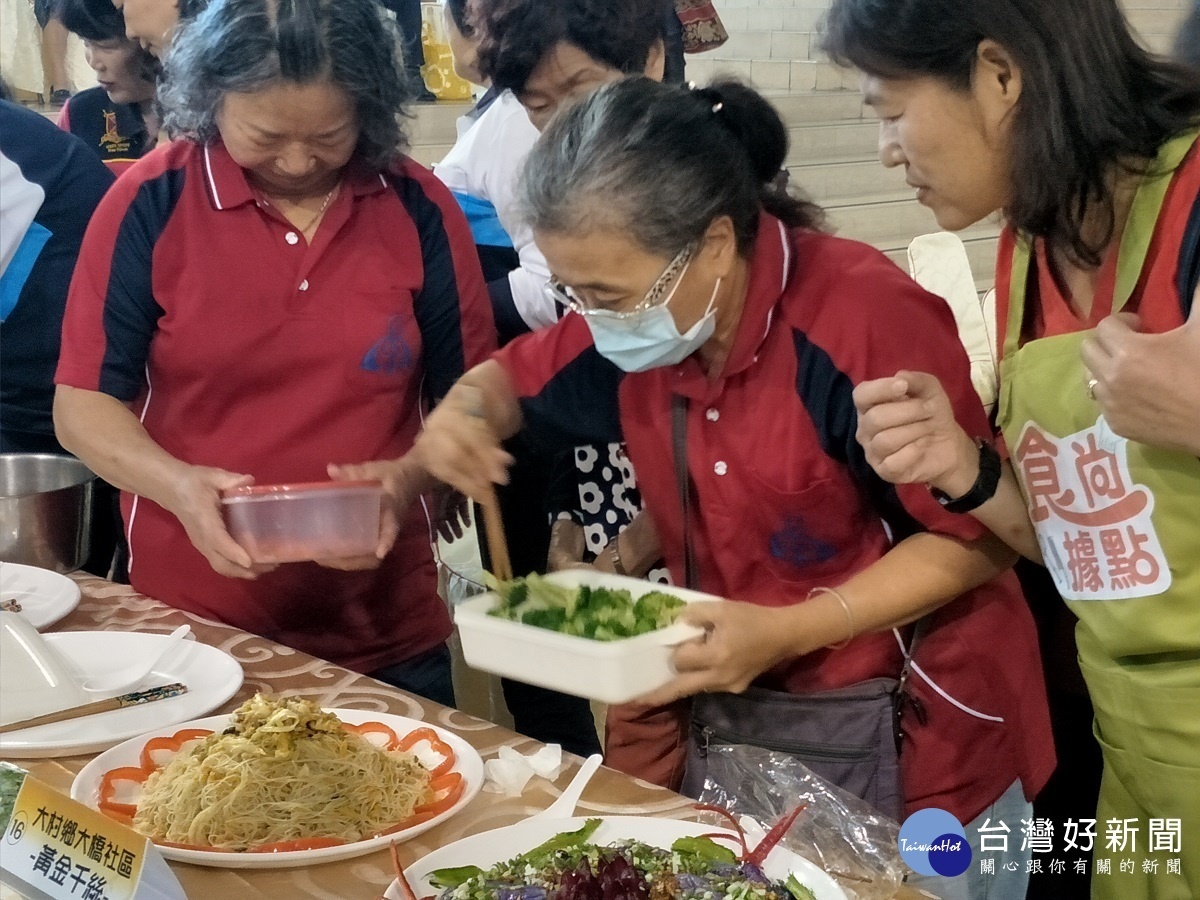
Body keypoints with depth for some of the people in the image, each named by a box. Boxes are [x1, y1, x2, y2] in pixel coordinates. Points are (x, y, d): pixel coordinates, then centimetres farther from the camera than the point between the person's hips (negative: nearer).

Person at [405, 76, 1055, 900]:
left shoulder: (865, 317, -26)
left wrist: (790, 630, -28)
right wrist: (464, 415, -11)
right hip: (736, 720, 6)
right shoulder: (643, 320, -5)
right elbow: (517, 377, 13)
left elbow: (977, 537, -21)